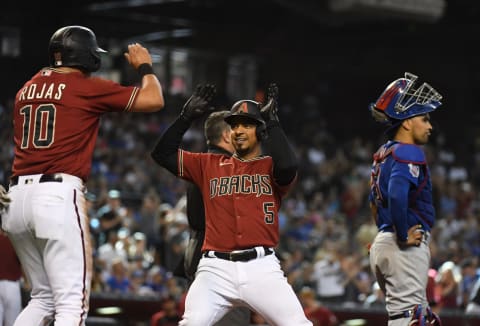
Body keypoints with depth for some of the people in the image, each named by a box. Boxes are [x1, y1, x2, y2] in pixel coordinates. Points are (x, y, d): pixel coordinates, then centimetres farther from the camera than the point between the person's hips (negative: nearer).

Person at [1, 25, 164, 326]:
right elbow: (154, 100, 1)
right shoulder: (88, 87, 0)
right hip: (58, 196, -7)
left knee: (43, 299, 17)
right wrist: (144, 66, 20)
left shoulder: (28, 89, 17)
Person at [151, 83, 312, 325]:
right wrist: (187, 115, 6)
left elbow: (288, 167, -14)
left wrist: (272, 121, -7)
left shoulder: (271, 167, 11)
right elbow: (162, 153, 14)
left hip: (261, 267, -1)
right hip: (216, 268, 1)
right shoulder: (210, 165, 18)